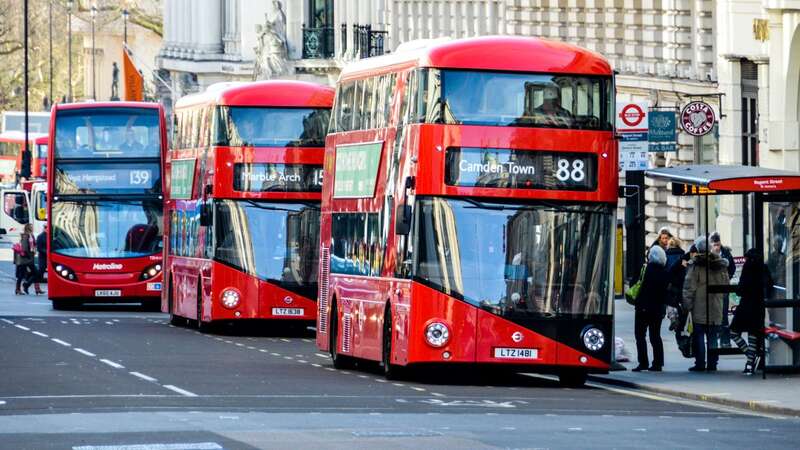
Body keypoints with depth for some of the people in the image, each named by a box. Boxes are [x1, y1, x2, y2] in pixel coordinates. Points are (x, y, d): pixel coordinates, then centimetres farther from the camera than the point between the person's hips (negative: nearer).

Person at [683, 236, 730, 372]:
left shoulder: (695, 265, -9)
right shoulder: (720, 265, 6)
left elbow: (689, 288, -10)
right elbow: (726, 284, 14)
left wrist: (687, 305, -6)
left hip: (699, 308, -4)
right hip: (716, 308, 4)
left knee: (698, 336, 2)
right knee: (712, 336, 9)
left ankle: (700, 363, -1)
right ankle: (712, 363, 8)